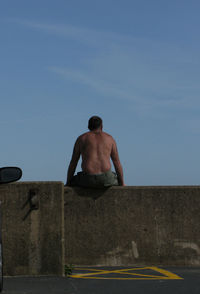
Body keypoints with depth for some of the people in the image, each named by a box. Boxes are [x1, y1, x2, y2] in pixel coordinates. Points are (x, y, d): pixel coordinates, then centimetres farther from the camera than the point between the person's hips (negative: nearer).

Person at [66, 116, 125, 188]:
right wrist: (122, 184, 20)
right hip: (105, 179, 1)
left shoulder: (81, 138, 12)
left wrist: (68, 183, 21)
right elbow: (117, 163, 13)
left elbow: (73, 163, 12)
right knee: (119, 181, 35)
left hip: (88, 179, -1)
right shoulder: (109, 138, 14)